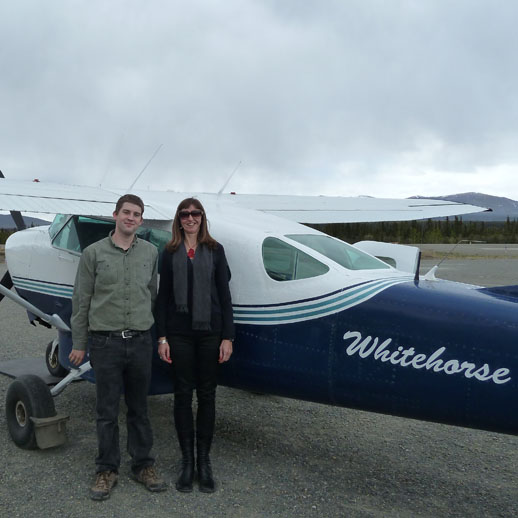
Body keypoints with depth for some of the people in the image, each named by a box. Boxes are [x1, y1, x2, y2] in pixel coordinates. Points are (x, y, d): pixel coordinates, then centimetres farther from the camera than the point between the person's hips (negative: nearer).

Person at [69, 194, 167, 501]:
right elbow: (81, 301, 3)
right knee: (107, 411, 7)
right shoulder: (94, 253, 0)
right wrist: (78, 344, 2)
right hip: (105, 342, -2)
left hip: (140, 342, 2)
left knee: (139, 409, 13)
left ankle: (143, 465, 27)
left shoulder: (151, 253, 6)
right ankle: (107, 470, 23)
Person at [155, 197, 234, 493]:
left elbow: (224, 294, 2)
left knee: (207, 395, 7)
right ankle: (187, 460, 19)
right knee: (183, 394, 6)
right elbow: (163, 297, 6)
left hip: (210, 331, 0)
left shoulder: (215, 250, 5)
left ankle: (204, 459, 20)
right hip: (179, 332, 1)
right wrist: (162, 337, -1)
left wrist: (228, 336, -4)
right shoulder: (170, 253, 7)